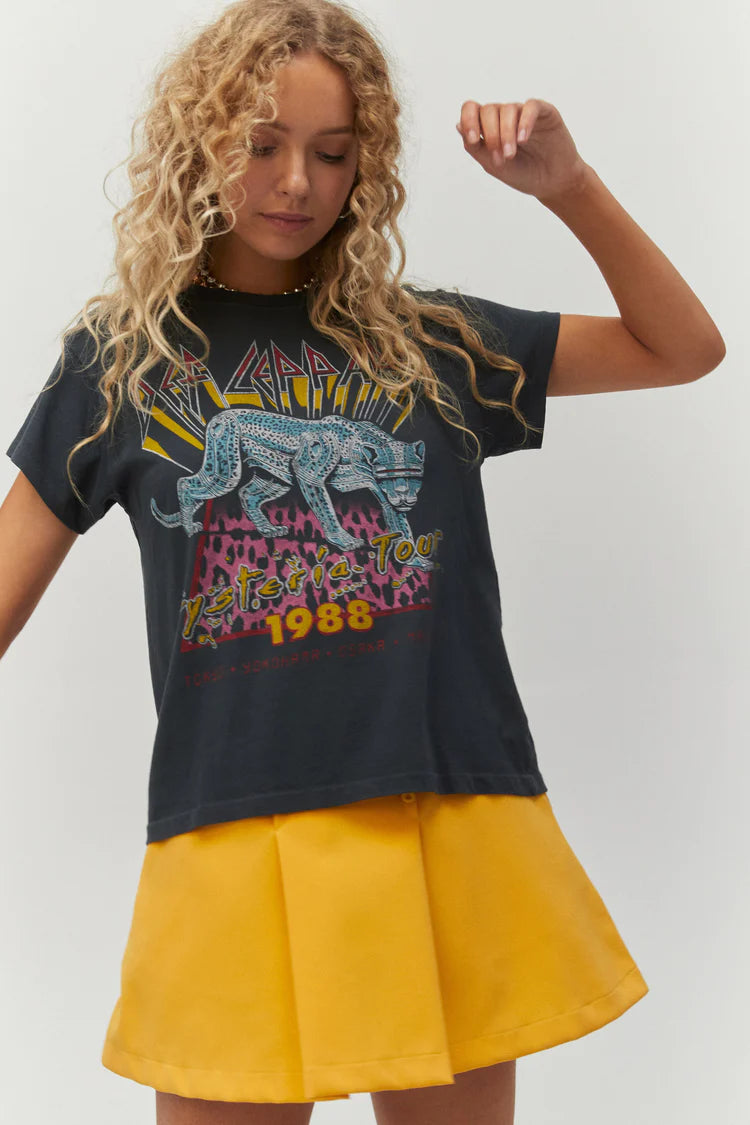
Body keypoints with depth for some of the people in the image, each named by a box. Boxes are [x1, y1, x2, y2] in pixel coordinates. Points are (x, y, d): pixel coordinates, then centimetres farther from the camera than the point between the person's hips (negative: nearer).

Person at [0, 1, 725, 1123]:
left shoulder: (426, 341, 8)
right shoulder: (120, 354, 7)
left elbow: (684, 349, 12)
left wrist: (570, 188, 0)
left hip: (451, 821, 2)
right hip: (233, 837, -1)